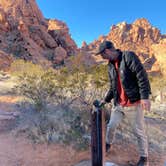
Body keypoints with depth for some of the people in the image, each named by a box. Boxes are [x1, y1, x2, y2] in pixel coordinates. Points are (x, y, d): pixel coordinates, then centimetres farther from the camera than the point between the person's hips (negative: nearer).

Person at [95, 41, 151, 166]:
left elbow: (142, 76, -18)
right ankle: (108, 144, 40)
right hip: (118, 104, 7)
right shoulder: (111, 66, 12)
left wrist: (145, 96, -25)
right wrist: (106, 100, 14)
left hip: (134, 103, -6)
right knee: (111, 126, 13)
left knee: (139, 132, 5)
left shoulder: (128, 56, -11)